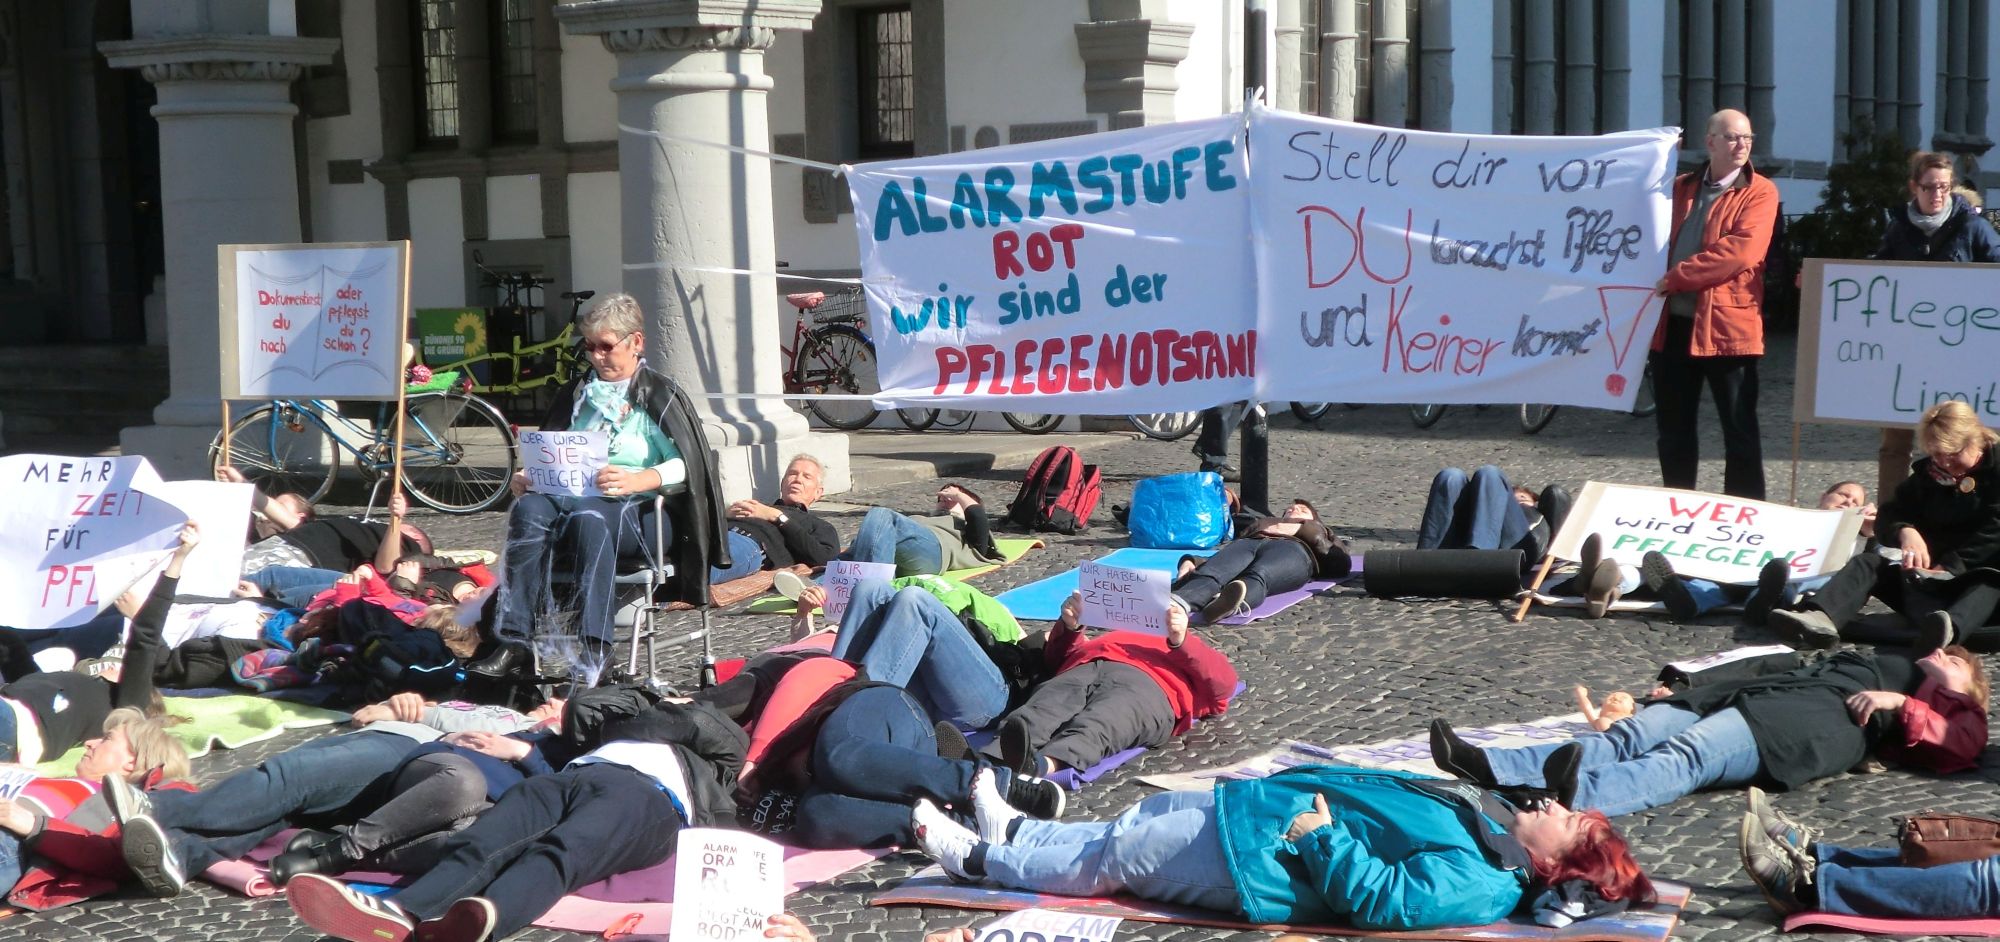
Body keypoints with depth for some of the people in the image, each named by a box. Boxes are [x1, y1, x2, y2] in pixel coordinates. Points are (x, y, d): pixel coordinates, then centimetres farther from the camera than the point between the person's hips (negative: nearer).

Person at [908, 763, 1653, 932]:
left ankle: (979, 861, 24)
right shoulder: (1489, 823, 1)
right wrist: (1291, 788, 11)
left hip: (1258, 854, -8)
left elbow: (1380, 898, -35)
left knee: (1108, 859, 5)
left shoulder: (1477, 883, -25)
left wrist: (1319, 834, -30)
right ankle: (1012, 831, 40)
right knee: (1134, 821, 21)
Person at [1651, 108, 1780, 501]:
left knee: (1739, 430, 0)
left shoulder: (1759, 192, -2)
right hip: (1672, 323, 5)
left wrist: (1675, 277, -16)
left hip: (1727, 324, -5)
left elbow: (1742, 250, -16)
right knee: (1673, 429, 12)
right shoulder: (1680, 187, 15)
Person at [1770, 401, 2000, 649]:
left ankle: (1949, 628, -71)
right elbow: (1887, 519, 7)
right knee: (1866, 563, -16)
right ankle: (1820, 619, -46)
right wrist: (1905, 531, -18)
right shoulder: (1927, 474, 14)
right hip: (1927, 573, 5)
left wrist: (1951, 566, -26)